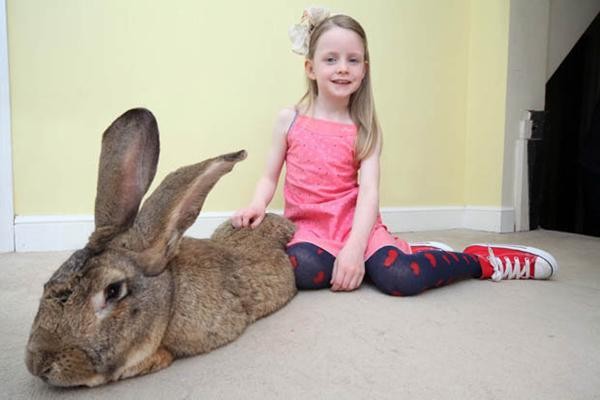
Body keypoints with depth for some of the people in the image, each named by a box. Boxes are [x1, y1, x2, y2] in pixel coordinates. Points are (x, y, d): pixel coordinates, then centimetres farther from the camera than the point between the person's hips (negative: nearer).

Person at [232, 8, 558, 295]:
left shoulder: (364, 129, 0)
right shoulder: (289, 119, 3)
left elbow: (369, 192, -10)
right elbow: (270, 177, 7)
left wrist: (354, 247, -24)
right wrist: (257, 206, -15)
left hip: (356, 224, -1)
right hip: (310, 228, 2)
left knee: (401, 279, -29)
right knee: (302, 269, -33)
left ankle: (483, 260, 3)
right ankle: (405, 252, -8)